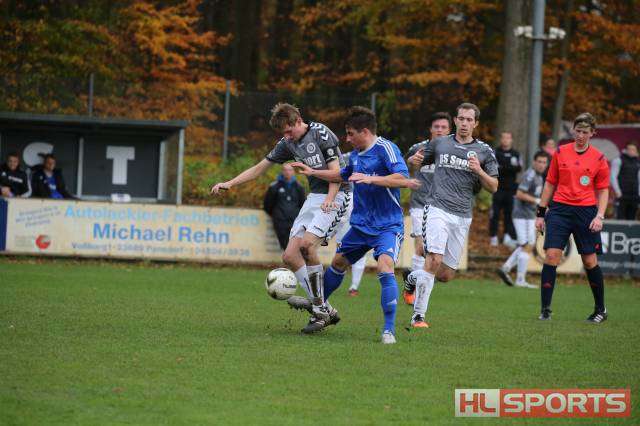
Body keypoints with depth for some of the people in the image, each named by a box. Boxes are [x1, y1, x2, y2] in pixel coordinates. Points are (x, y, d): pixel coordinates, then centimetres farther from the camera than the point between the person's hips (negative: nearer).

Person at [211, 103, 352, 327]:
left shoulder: (321, 133, -9)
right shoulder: (288, 143, 12)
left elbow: (335, 170, -12)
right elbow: (259, 168, 18)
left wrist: (329, 200, -26)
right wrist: (229, 183, 11)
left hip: (336, 196, -8)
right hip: (314, 197, 8)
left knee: (307, 244, -28)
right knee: (289, 256, -4)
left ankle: (319, 307, -17)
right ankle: (323, 310, -1)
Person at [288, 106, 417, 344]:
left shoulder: (385, 148, -15)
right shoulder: (356, 155, 10)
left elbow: (403, 178, -29)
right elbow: (342, 176, 31)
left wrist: (370, 179, -34)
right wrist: (313, 172, 26)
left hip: (388, 225, -8)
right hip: (361, 224, 8)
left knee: (385, 267, -25)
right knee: (338, 262, 18)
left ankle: (389, 330, -23)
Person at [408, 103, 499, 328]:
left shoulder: (484, 151, 8)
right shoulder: (439, 143, 9)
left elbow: (493, 187, 8)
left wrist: (479, 170, -11)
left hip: (462, 217, 3)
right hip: (439, 210, -2)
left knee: (446, 275, 4)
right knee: (434, 260, -21)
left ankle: (414, 277, 36)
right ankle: (418, 316, -15)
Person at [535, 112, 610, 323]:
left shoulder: (599, 159, 3)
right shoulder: (560, 153, 6)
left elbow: (603, 191, 7)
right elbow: (550, 184, 12)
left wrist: (600, 216, -7)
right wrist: (541, 213, 9)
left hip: (586, 211, -1)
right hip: (559, 209, 1)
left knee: (590, 261, 2)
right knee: (551, 255, -12)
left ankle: (601, 309, 19)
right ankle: (545, 309, -6)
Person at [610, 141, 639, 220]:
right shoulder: (618, 161, -1)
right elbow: (613, 177, -5)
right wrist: (618, 192, -11)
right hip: (622, 195, -5)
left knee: (631, 219, 4)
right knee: (620, 219, -10)